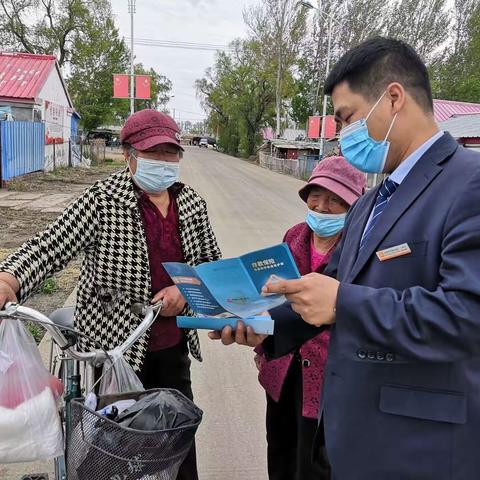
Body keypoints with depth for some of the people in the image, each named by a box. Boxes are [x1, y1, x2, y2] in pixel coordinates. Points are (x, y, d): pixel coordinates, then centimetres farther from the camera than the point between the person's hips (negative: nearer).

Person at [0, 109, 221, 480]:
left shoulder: (192, 203, 2)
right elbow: (52, 246, -21)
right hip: (117, 342, -4)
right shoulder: (104, 199, -12)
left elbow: (212, 261, 10)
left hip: (174, 342, 4)